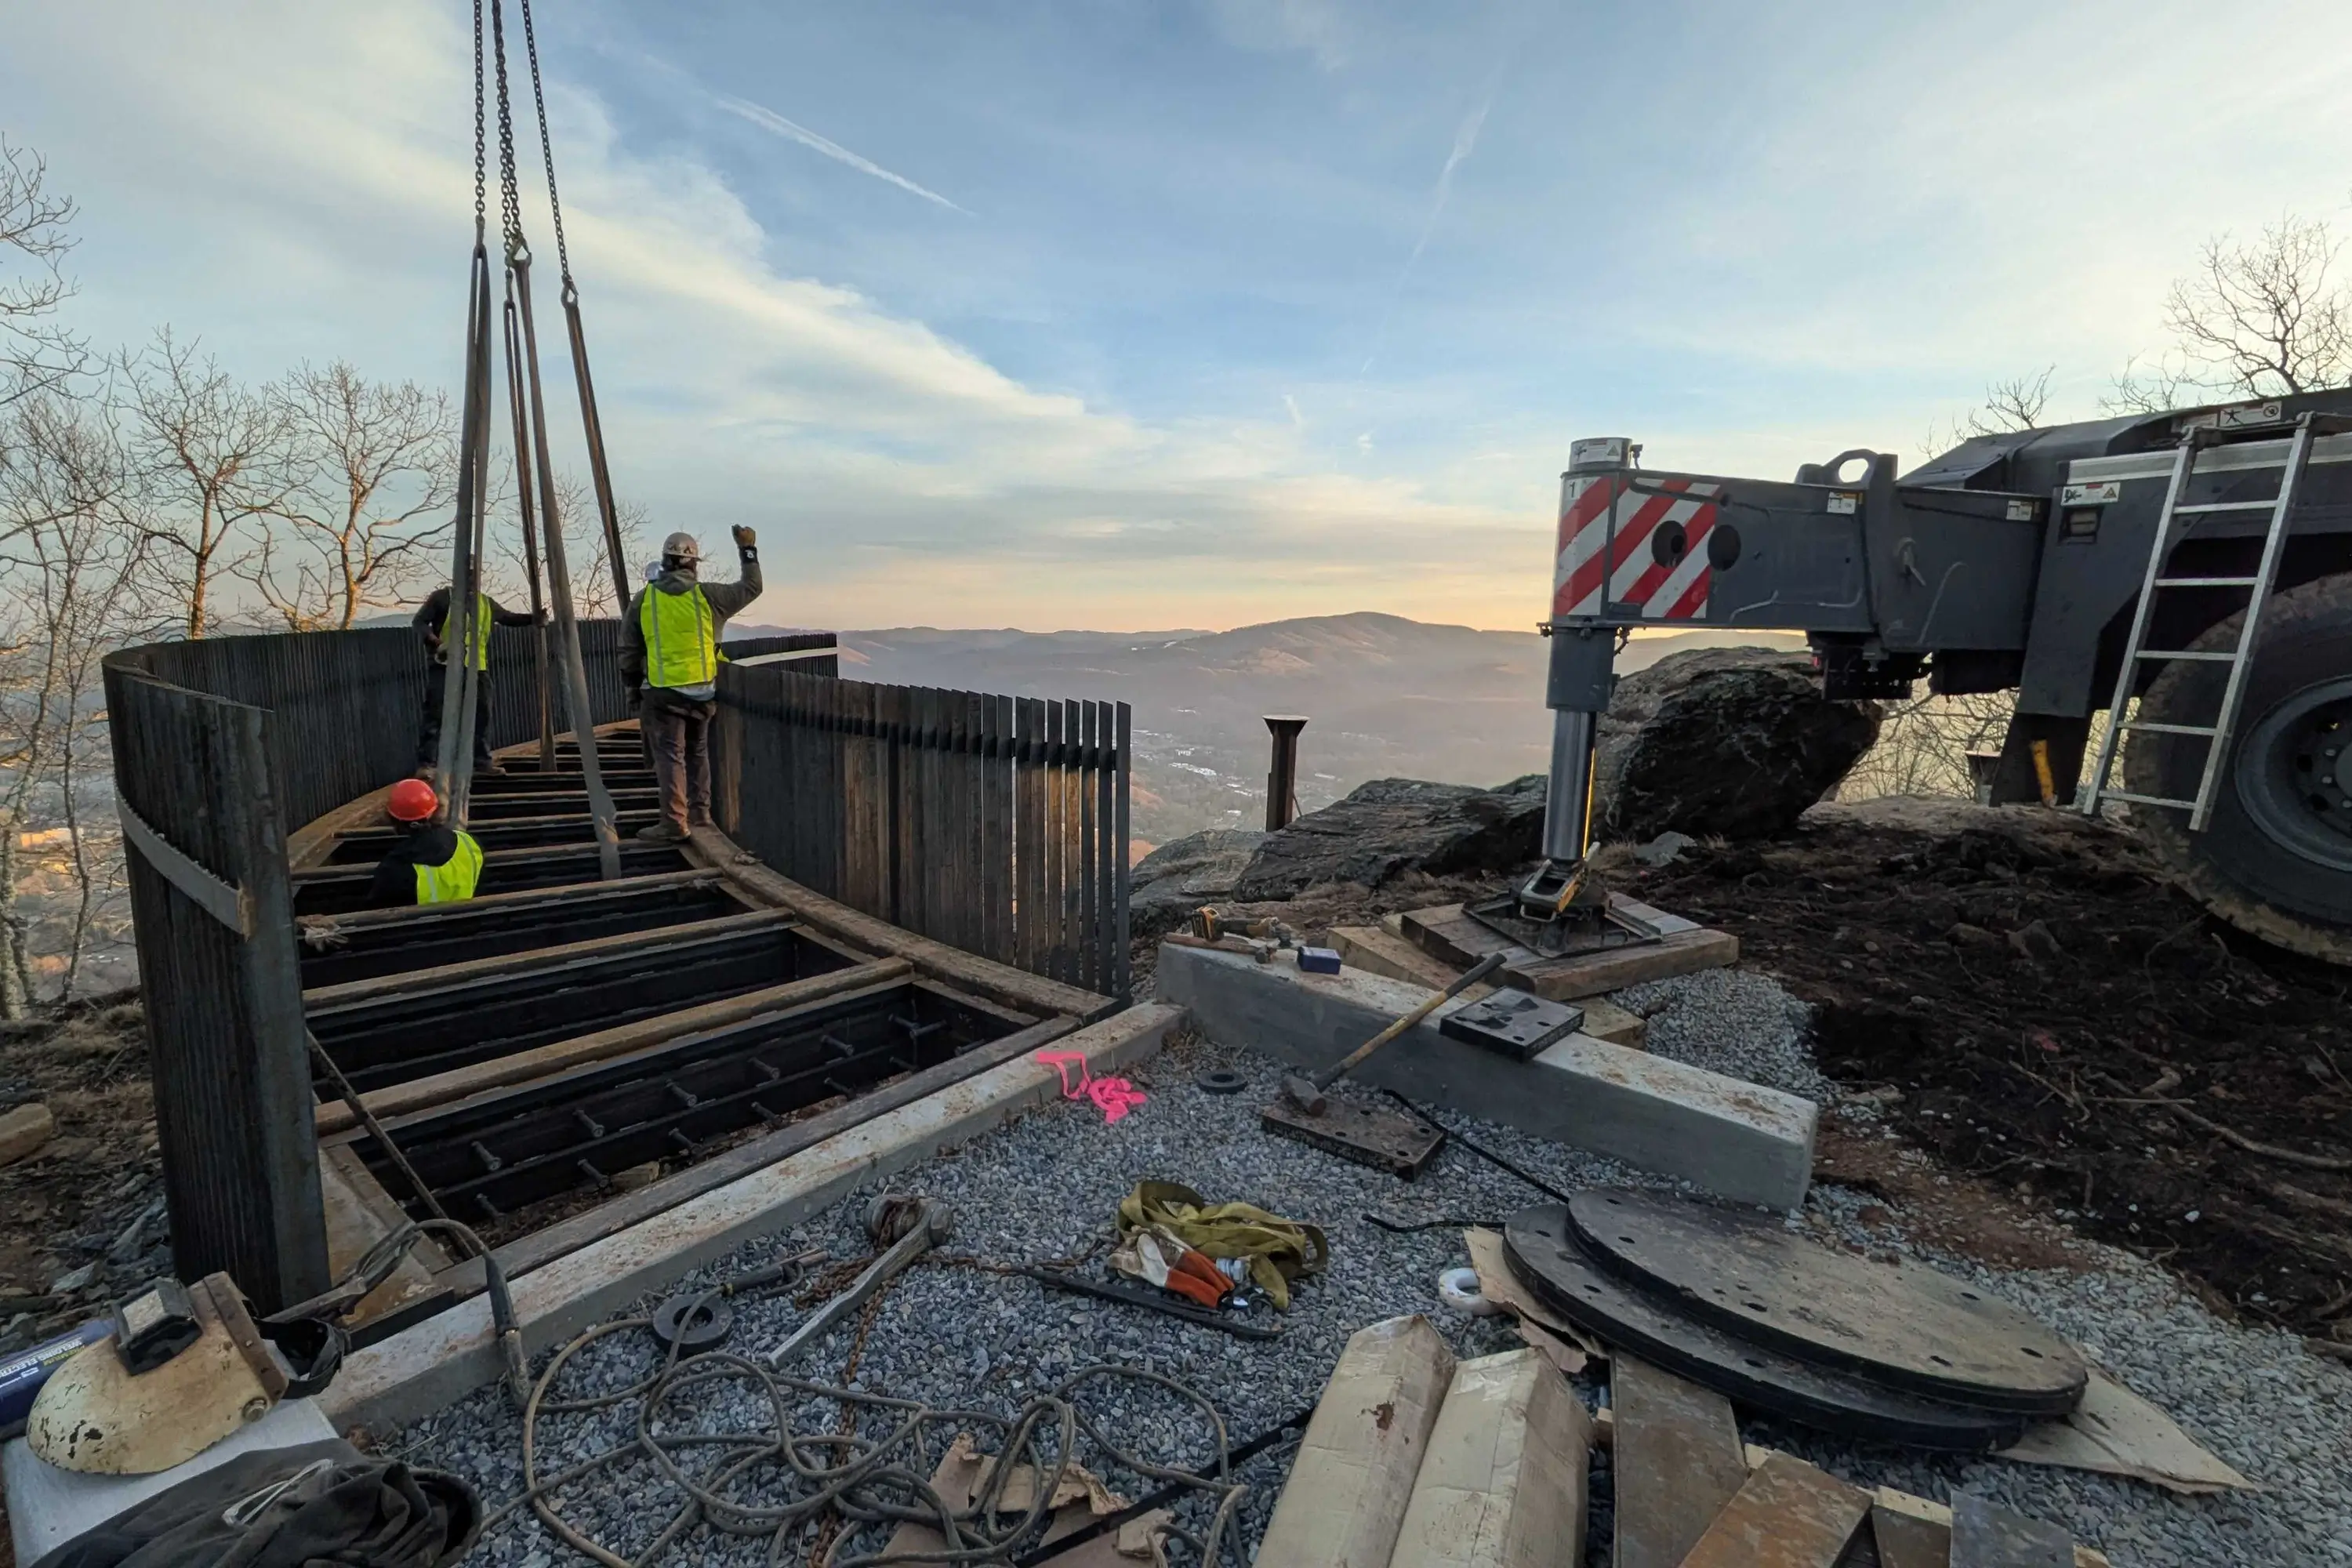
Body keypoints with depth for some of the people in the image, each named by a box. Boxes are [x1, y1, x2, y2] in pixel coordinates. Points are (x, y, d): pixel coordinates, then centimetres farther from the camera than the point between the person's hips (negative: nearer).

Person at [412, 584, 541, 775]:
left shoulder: (486, 603, 16)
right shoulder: (443, 597, 1)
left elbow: (509, 618, 28)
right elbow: (419, 621, 0)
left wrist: (533, 619, 11)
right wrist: (431, 638, -20)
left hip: (477, 668, 5)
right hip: (446, 666, -5)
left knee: (481, 713, 7)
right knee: (435, 714, -8)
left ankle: (482, 761, 16)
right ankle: (426, 763, -7)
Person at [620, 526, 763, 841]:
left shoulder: (644, 598, 0)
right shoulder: (707, 595, -2)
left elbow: (629, 650, 5)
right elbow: (751, 588, 13)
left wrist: (632, 689, 16)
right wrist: (749, 550, 24)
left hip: (662, 691, -1)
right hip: (702, 690, 2)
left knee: (670, 756, -1)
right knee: (697, 752, 17)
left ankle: (674, 823, -5)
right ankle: (700, 813, 23)